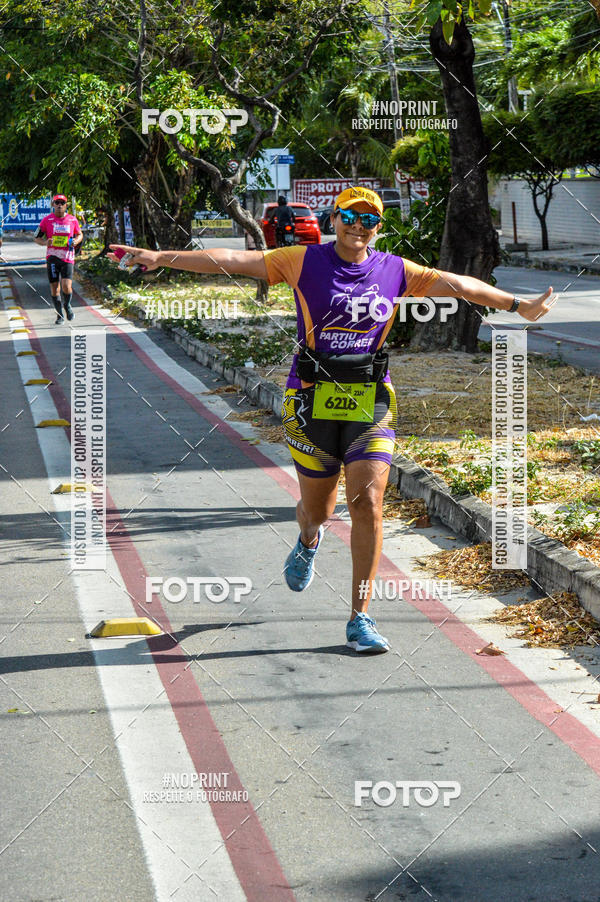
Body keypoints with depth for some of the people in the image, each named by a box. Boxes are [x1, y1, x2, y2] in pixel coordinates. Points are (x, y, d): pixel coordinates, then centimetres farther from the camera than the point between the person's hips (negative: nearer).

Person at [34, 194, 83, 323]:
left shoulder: (72, 219, 4)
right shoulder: (47, 220, 0)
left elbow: (80, 234, 20)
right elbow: (36, 238, 5)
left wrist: (76, 241, -4)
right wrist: (45, 243, -17)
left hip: (68, 258, 0)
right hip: (52, 258, 0)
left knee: (66, 287, -14)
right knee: (54, 288, 1)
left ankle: (67, 305, 18)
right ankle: (60, 315, 17)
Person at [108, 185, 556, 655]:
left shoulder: (396, 271, 5)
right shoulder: (305, 261, -3)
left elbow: (460, 285, 12)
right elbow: (233, 260, -9)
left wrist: (519, 305, 13)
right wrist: (161, 258, -15)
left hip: (370, 403, 1)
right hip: (313, 399, -1)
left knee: (368, 502, -11)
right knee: (318, 508, 10)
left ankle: (361, 619, -2)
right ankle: (308, 543, 51)